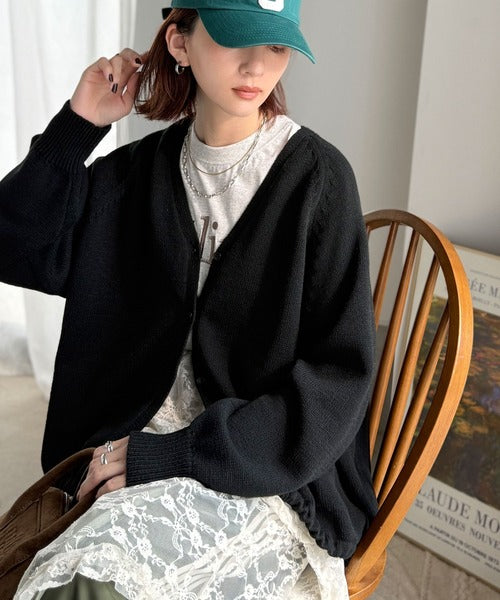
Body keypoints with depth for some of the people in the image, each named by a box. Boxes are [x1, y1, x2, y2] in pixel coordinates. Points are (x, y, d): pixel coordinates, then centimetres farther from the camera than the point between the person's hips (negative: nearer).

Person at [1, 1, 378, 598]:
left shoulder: (316, 175, -9)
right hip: (138, 452, 4)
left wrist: (175, 454, -18)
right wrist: (77, 125, -4)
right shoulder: (142, 169, 6)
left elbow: (336, 381, -12)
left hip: (268, 476, -4)